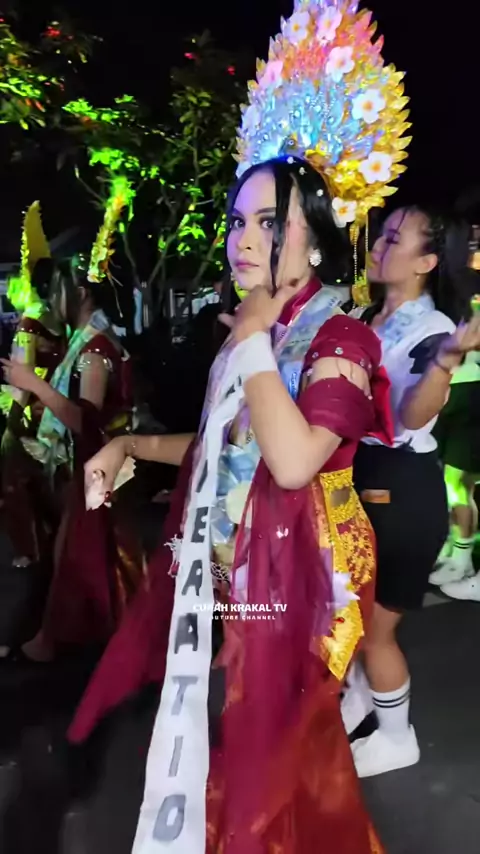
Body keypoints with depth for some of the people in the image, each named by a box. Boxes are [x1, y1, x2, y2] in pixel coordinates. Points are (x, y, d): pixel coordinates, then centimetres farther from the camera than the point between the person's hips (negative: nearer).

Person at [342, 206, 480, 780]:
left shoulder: (432, 329, -18)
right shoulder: (366, 318, 5)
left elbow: (413, 416, -33)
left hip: (402, 491, -8)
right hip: (356, 480, 8)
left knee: (375, 625, 8)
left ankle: (397, 738, 34)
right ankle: (352, 699, 47)